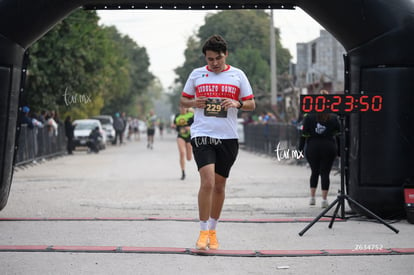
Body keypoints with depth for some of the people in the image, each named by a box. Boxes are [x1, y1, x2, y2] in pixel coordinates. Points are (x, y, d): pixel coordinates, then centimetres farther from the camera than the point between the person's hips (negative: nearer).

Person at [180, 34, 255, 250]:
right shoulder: (196, 74, 7)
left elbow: (251, 104, 9)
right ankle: (203, 232, -9)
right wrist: (194, 103, -6)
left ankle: (212, 230, 24)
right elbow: (183, 100, 16)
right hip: (202, 135, -2)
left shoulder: (238, 75, 6)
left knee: (219, 185, 9)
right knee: (207, 181, -17)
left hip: (228, 137, 2)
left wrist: (237, 104, -12)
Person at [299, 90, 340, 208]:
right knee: (325, 173, 2)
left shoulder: (309, 116, -2)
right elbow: (338, 133, 3)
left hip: (312, 148, 1)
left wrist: (301, 148, 1)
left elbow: (304, 133, -2)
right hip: (329, 147, -1)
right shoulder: (333, 117, -1)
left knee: (314, 172, 16)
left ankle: (312, 197, 16)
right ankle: (324, 200, -2)